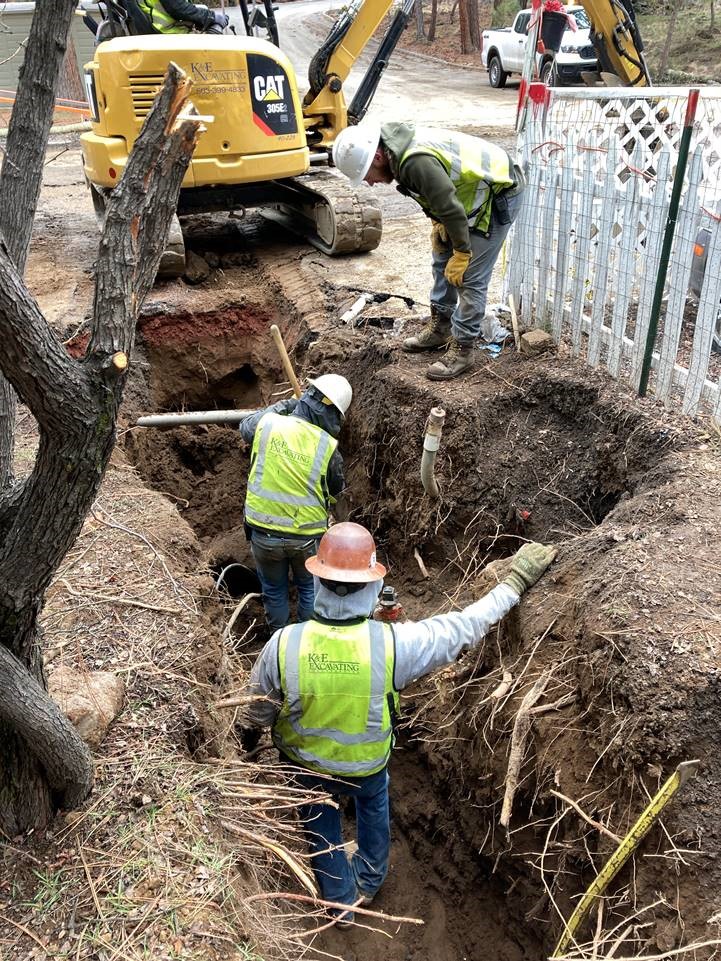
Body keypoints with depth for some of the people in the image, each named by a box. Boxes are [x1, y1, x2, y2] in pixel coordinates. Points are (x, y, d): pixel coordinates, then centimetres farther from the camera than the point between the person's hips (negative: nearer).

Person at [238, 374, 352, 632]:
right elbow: (336, 489, 1)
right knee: (309, 587, 23)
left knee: (274, 589, 22)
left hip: (264, 532, 1)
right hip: (307, 536, -1)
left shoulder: (268, 424, -13)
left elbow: (245, 427, 12)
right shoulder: (328, 447, -16)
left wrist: (281, 406, 18)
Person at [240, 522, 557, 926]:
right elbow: (465, 627, -22)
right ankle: (370, 880, 56)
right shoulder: (393, 644, -35)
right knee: (373, 801, 33)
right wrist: (516, 581, -10)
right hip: (367, 765, 0)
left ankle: (340, 901, 49)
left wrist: (251, 735, 13)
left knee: (321, 816, 30)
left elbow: (259, 708, -12)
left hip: (307, 764, 0)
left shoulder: (283, 644, -31)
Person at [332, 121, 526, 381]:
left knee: (470, 277, -10)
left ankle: (462, 350, 0)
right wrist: (439, 225, 4)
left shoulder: (417, 161, -33)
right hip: (473, 192, 10)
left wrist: (461, 252, -19)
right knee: (442, 261, 15)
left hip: (498, 194, -10)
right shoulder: (398, 150, -3)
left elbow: (451, 208, -29)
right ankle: (440, 328, 29)